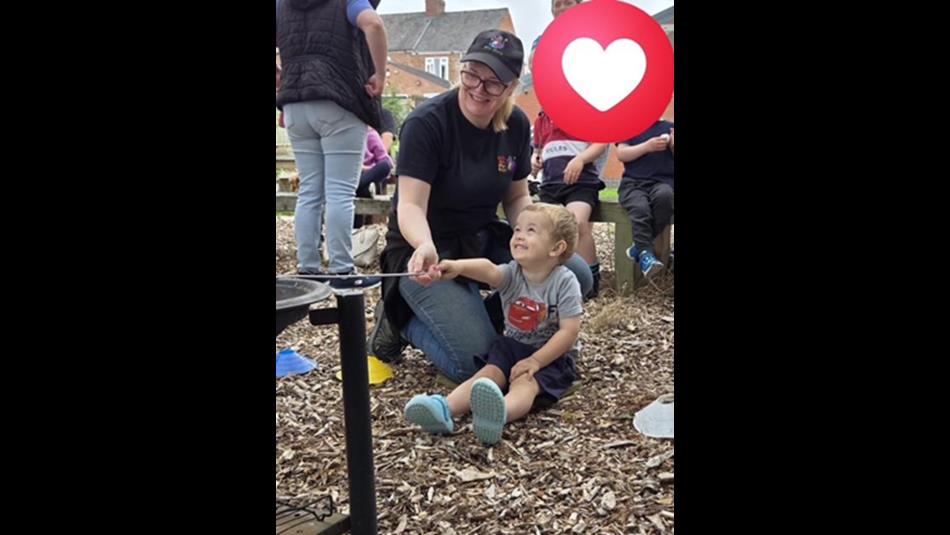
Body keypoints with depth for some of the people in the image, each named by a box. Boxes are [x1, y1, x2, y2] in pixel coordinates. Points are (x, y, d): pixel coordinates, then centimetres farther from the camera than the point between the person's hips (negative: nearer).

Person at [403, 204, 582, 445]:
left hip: (552, 355, -5)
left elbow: (569, 331, -16)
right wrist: (459, 266, -51)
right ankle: (445, 409, -45)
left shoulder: (565, 282, -13)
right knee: (488, 373, -21)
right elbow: (488, 269, -29)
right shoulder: (511, 274, -5)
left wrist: (535, 361, -22)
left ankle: (499, 413, -66)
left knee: (525, 382, -32)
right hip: (512, 346, 5)